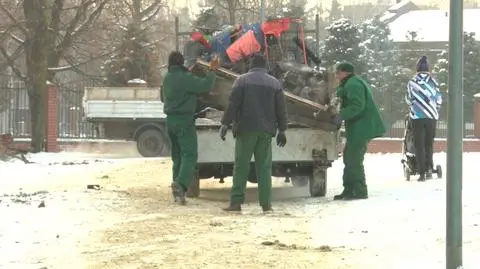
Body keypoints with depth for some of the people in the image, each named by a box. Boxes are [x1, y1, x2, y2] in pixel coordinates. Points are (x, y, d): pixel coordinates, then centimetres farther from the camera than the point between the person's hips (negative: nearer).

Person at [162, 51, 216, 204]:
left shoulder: (167, 79, 10)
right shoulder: (185, 78, -15)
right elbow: (206, 85, -19)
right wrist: (212, 71, -3)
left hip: (170, 120, 8)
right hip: (184, 120, -8)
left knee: (177, 156, 14)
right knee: (189, 155, -10)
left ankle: (178, 191, 12)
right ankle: (181, 183, -32)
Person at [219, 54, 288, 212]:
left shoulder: (242, 80, 0)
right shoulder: (275, 83, 10)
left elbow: (233, 104, -7)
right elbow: (281, 109, 10)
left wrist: (225, 124, -5)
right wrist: (282, 130, 16)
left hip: (246, 129, -3)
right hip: (266, 131, 3)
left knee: (241, 166, -1)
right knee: (264, 167, 5)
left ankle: (236, 202, -4)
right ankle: (266, 203, 2)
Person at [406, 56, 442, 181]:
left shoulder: (412, 82, -4)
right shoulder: (433, 82, -1)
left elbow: (408, 99, 6)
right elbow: (439, 100, 4)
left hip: (417, 117, -1)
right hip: (432, 116, 1)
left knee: (419, 145, 2)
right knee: (429, 144, 15)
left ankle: (422, 173, -4)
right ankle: (429, 168, 5)